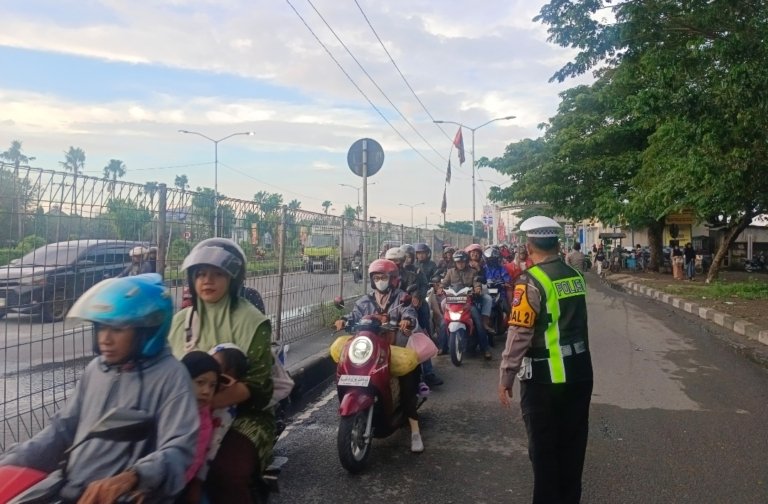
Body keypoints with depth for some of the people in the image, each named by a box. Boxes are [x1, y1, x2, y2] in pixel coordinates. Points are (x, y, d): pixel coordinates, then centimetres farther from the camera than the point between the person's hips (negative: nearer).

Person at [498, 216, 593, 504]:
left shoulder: (531, 281, -16)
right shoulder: (575, 275, 6)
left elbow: (519, 334, -18)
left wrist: (505, 377, -11)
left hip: (545, 377, -7)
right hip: (580, 372, 7)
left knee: (544, 448, 7)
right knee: (572, 443, 18)